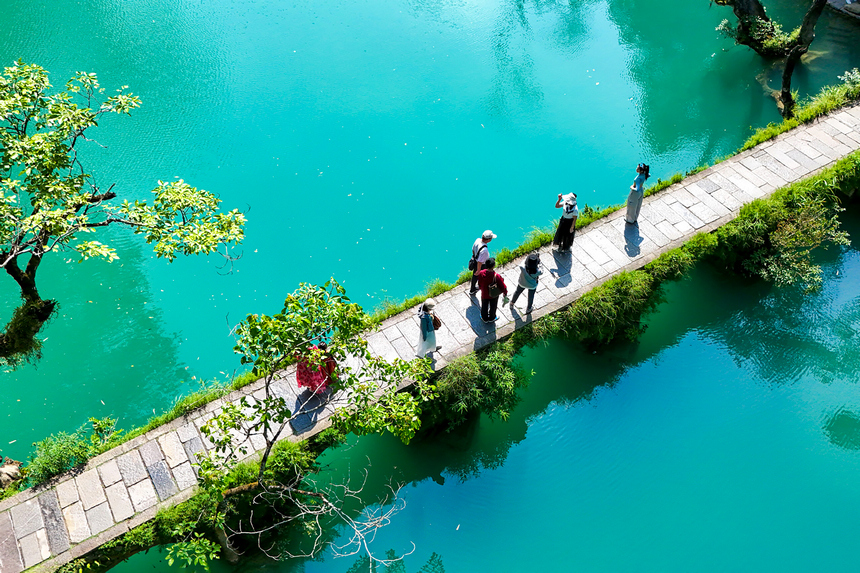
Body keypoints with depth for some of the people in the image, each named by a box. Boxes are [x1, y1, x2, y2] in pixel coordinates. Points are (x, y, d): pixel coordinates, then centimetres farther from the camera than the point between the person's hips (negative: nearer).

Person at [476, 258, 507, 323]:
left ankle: (484, 318, 53)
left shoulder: (481, 273, -28)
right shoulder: (497, 276, -38)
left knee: (484, 307, 29)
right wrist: (505, 292, -1)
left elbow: (479, 284, -9)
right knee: (493, 307, 28)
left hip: (484, 294, 2)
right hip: (494, 295, -2)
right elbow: (502, 286, -22)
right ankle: (491, 318, 54)